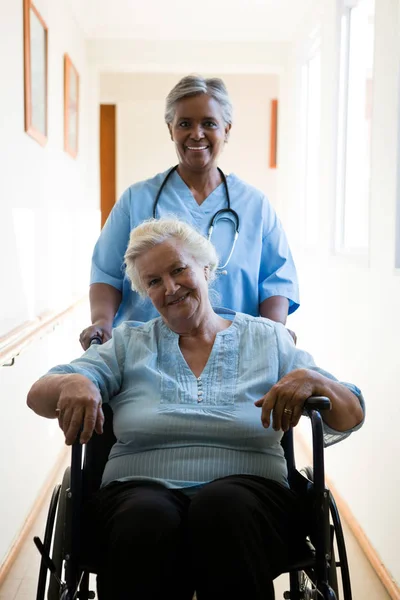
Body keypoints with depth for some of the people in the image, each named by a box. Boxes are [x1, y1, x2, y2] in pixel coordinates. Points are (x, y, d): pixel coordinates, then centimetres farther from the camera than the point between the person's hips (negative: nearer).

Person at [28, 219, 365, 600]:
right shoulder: (128, 345, 18)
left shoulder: (268, 339, 17)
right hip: (140, 490, 0)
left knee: (223, 508, -35)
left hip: (246, 487, 1)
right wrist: (72, 384, -16)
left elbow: (350, 417, 10)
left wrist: (309, 379, -12)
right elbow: (39, 396, 8)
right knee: (148, 520, -35)